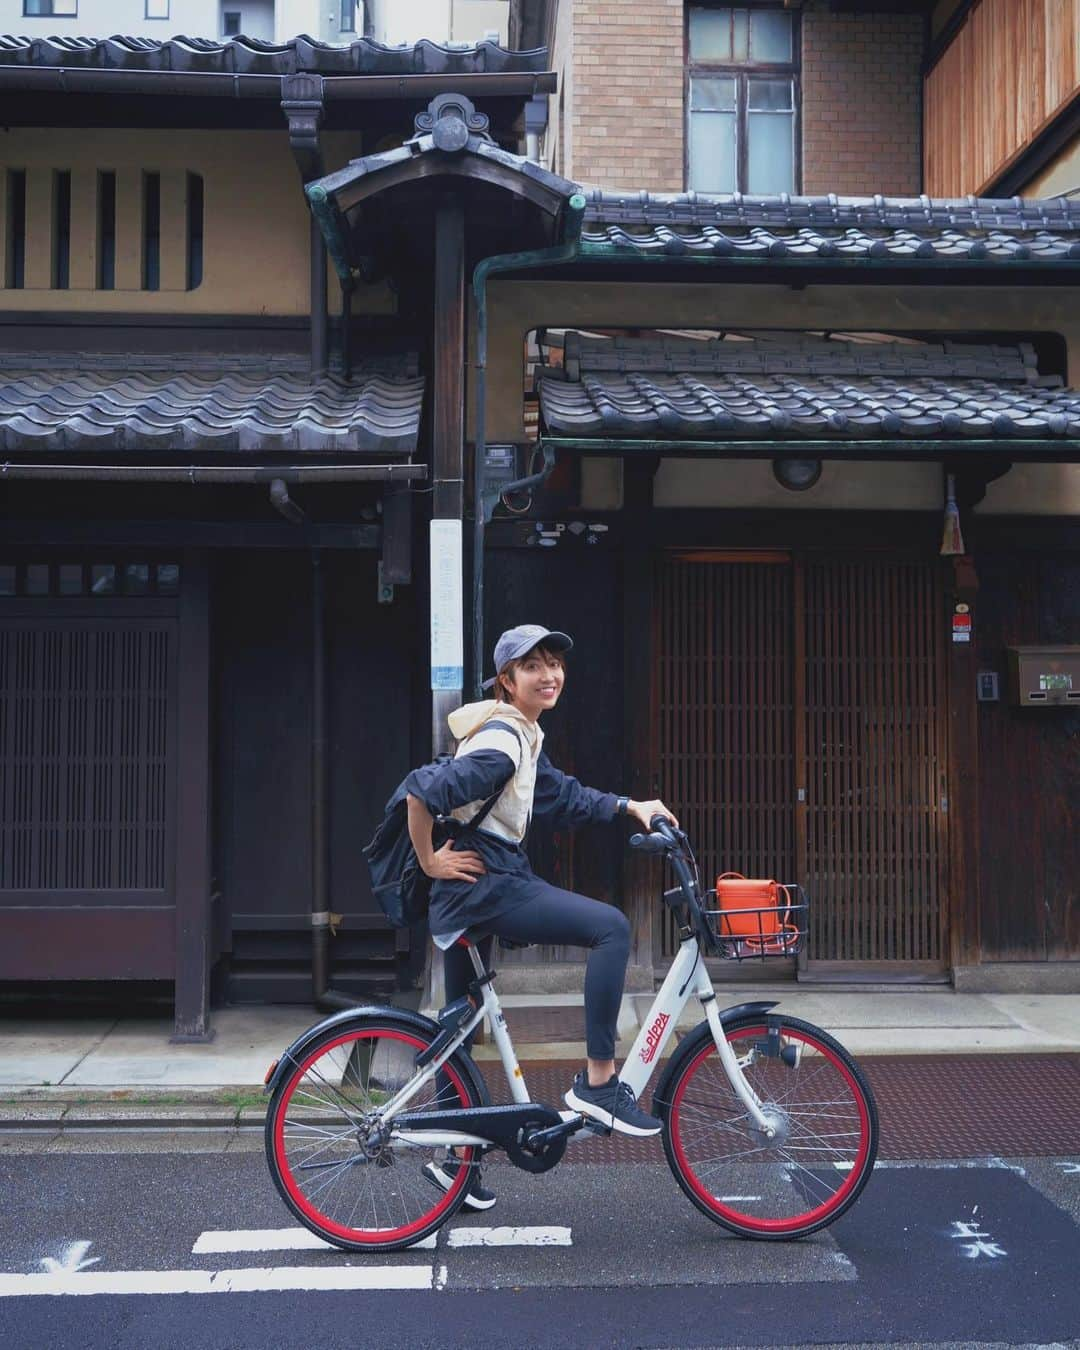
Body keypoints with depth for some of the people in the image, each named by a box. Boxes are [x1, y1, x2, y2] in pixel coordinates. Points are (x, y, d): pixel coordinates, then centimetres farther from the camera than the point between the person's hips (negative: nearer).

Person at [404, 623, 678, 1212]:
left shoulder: (524, 737, 15)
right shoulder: (500, 739, -17)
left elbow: (563, 797, 22)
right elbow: (422, 789, -25)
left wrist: (630, 807, 11)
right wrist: (430, 863, -16)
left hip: (478, 889, 11)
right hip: (483, 883, -11)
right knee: (610, 927, -19)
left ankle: (454, 1157, 30)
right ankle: (598, 1082, -13)